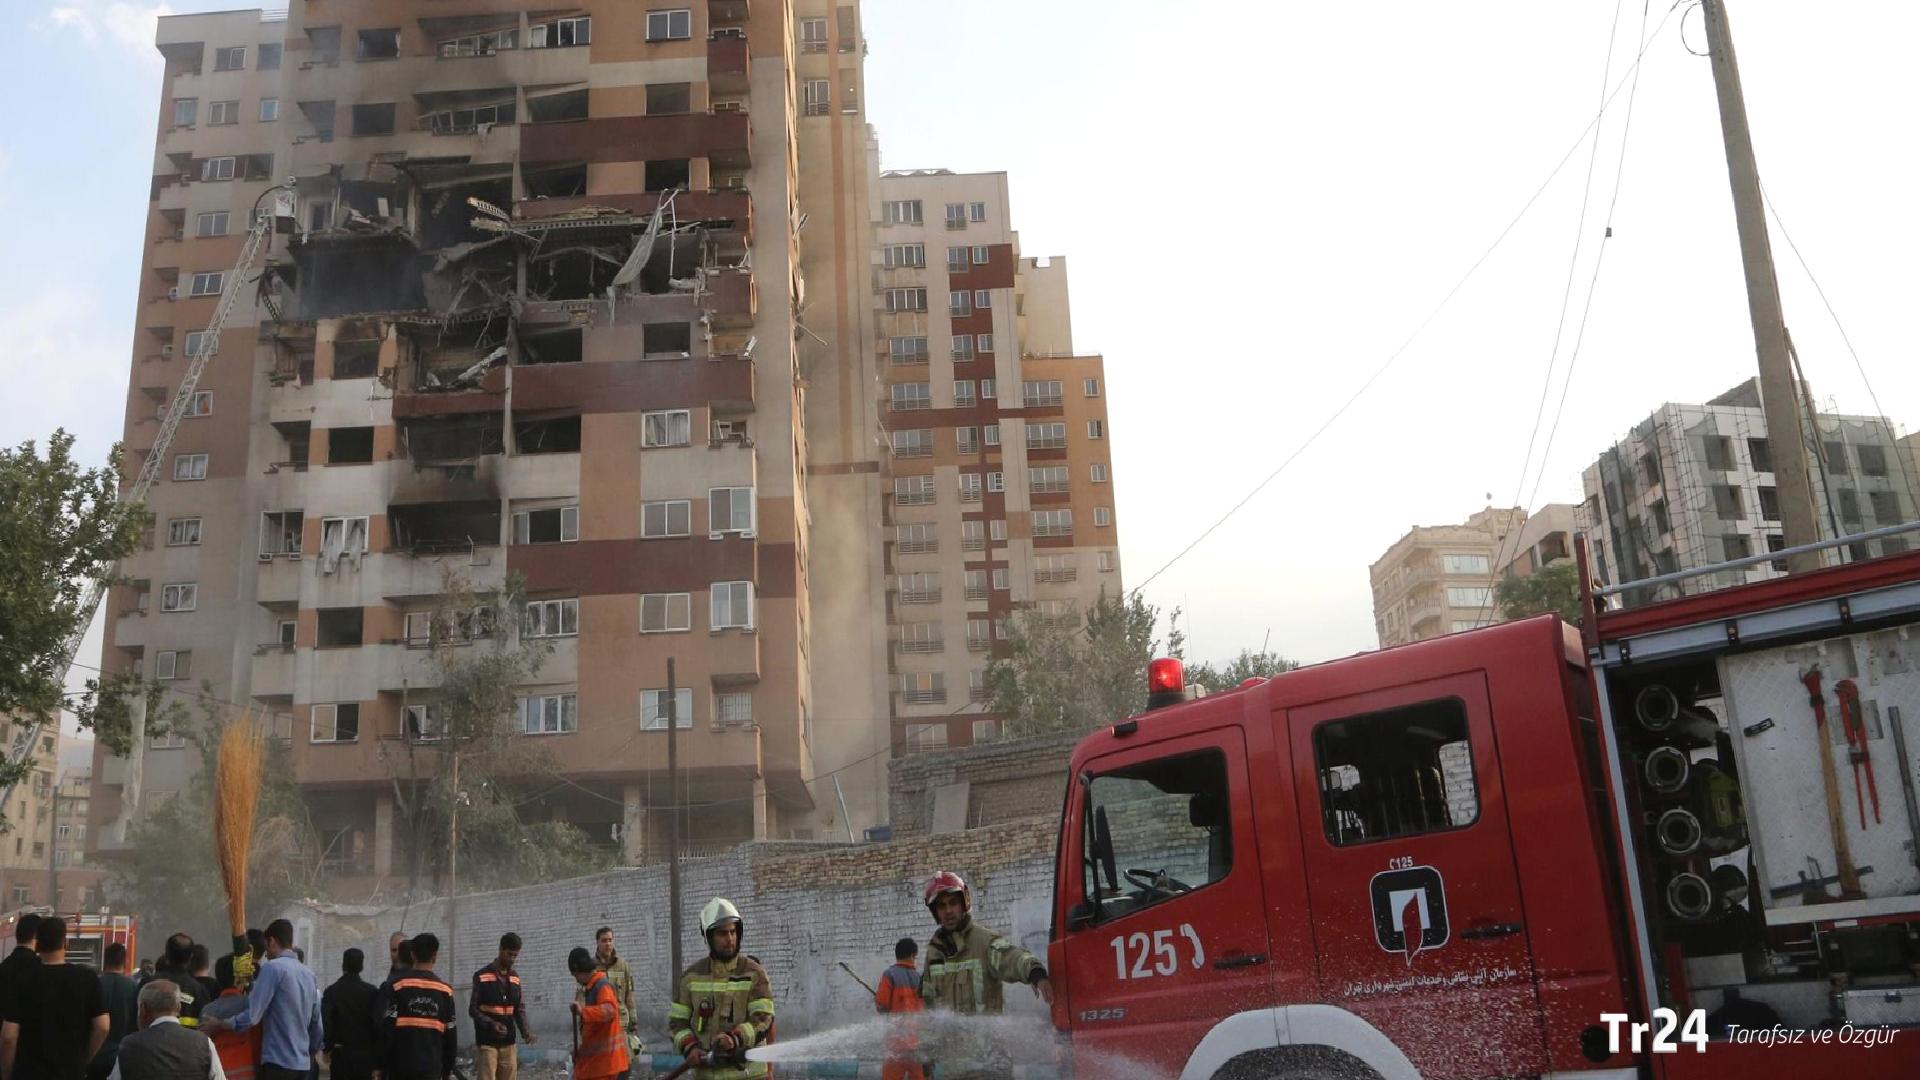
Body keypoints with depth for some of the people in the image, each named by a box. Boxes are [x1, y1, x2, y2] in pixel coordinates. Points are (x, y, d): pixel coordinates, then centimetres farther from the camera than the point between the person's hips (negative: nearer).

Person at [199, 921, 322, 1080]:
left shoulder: (272, 968, -9)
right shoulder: (310, 975, 13)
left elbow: (252, 1015, -15)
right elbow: (317, 1025, 16)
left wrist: (219, 1024, 0)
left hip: (277, 1061, -8)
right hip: (302, 1063, 8)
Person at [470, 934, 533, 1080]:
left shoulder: (515, 977, 9)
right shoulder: (482, 976, -8)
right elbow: (473, 1009, -8)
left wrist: (525, 1031, -4)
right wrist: (491, 1024, -23)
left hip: (508, 1043, 5)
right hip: (486, 1042, -5)